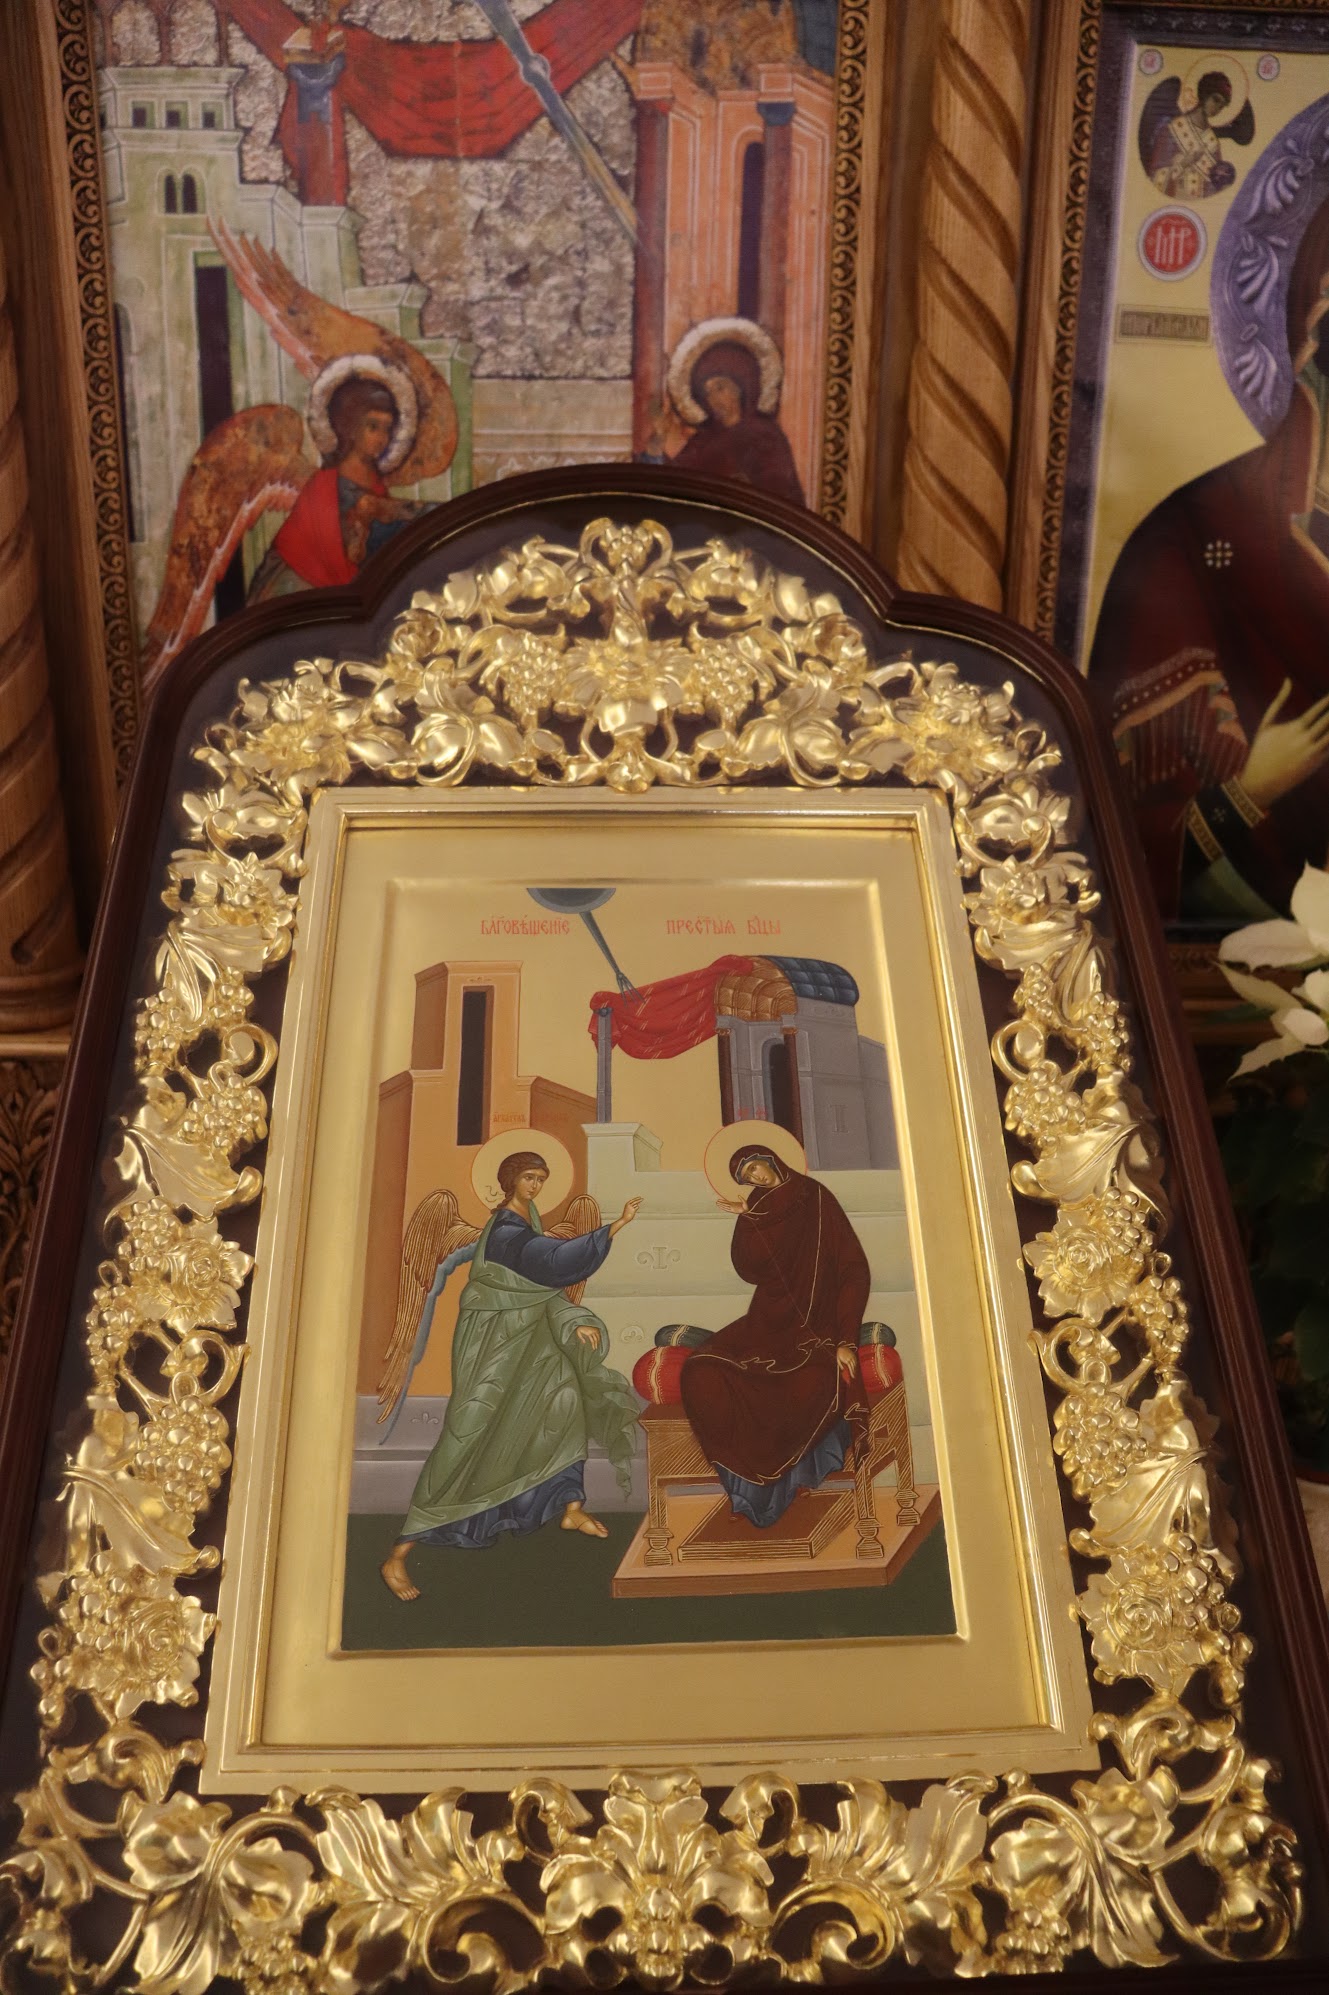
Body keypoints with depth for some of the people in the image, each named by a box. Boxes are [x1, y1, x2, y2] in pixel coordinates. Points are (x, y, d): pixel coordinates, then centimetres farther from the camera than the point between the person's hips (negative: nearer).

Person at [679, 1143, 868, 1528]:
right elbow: (750, 1270, 2)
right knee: (699, 1376, -24)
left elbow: (854, 1272, -4)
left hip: (817, 1325, -3)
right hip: (767, 1325, 4)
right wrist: (746, 1217, -6)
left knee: (814, 1385, -37)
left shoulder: (816, 1201, 2)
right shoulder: (760, 1211, 14)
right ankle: (750, 1478, -13)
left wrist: (846, 1340, -13)